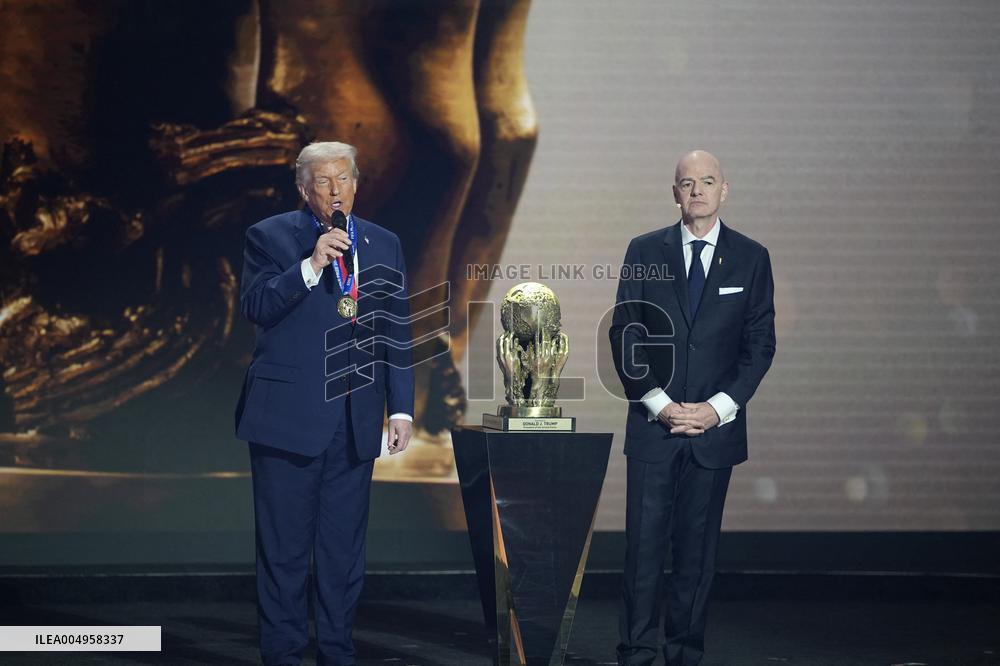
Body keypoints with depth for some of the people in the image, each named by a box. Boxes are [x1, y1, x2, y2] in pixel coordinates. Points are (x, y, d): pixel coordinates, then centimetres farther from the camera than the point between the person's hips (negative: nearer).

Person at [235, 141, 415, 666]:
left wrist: (401, 408, 7)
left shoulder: (384, 245, 12)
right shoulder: (270, 237, 1)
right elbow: (254, 307, -13)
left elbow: (396, 333, 12)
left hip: (356, 420, 3)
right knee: (284, 545, 2)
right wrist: (311, 265, -22)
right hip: (288, 414, -3)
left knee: (344, 545, 9)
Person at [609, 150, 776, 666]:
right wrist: (658, 402, -9)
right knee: (644, 544, -2)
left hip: (715, 425, 0)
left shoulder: (751, 257, 4)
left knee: (697, 546, 6)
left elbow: (760, 342, 2)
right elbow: (625, 332, 1)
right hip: (652, 423, 0)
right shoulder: (645, 251, 5)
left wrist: (718, 407, -8)